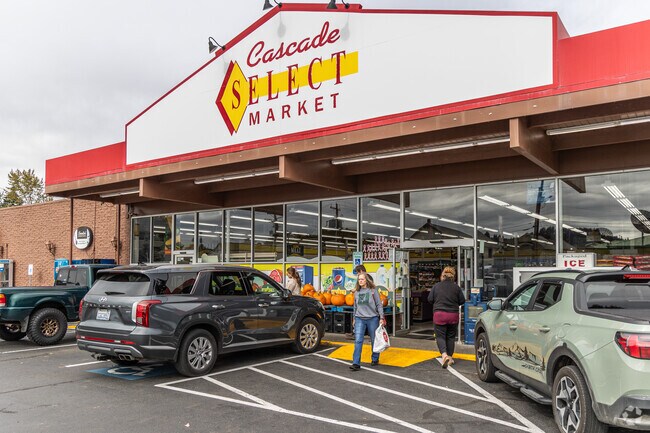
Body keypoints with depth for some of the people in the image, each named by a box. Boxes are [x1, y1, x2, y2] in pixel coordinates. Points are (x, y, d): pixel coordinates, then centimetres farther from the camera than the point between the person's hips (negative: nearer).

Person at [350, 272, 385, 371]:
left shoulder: (373, 291, -4)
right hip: (359, 319, 2)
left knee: (374, 340, 11)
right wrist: (354, 319, 20)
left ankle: (375, 359, 30)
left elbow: (379, 305, -2)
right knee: (358, 341, -8)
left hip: (372, 319, -2)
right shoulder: (356, 292, 8)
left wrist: (381, 318, -7)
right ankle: (356, 364, -10)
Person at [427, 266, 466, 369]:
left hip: (439, 315, -1)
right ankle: (450, 357, 21)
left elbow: (430, 299, 0)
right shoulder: (456, 287, -3)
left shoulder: (436, 286, -4)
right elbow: (462, 301, 1)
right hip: (453, 315, 2)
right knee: (451, 337, 15)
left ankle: (444, 354, -20)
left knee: (440, 336, 2)